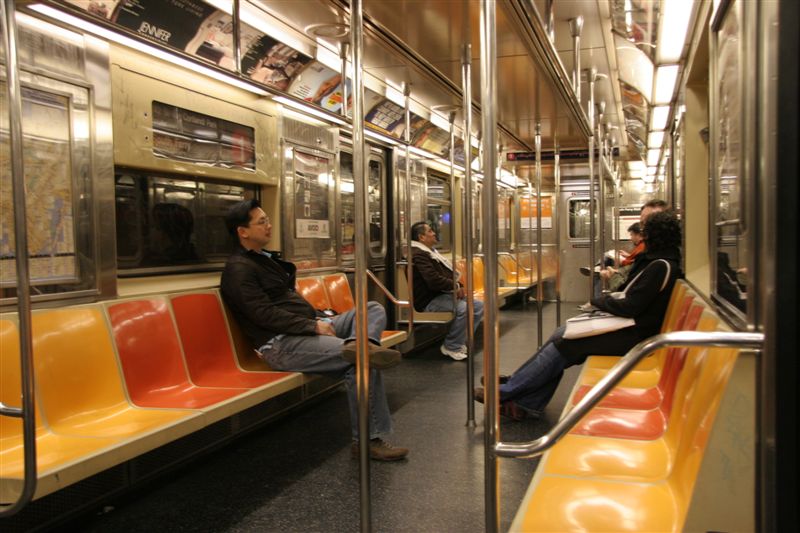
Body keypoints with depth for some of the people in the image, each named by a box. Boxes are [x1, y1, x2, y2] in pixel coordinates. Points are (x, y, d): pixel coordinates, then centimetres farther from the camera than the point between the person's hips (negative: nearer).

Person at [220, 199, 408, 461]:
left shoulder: (266, 259, 24)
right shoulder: (238, 269, -7)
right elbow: (265, 314, -18)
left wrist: (321, 321, 7)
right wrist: (314, 326, -17)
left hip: (306, 329, 10)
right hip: (281, 345, -10)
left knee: (373, 309, -4)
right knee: (363, 362, -26)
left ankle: (359, 343, -35)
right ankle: (368, 440, -18)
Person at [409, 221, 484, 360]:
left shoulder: (431, 252, 20)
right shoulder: (418, 255, -15)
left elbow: (447, 274, 22)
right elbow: (433, 280, -26)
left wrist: (458, 286, 0)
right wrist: (455, 286, -12)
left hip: (442, 294, 11)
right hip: (429, 301, -10)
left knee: (479, 306, 1)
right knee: (463, 308, -31)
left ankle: (460, 341, 3)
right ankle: (451, 347, -14)